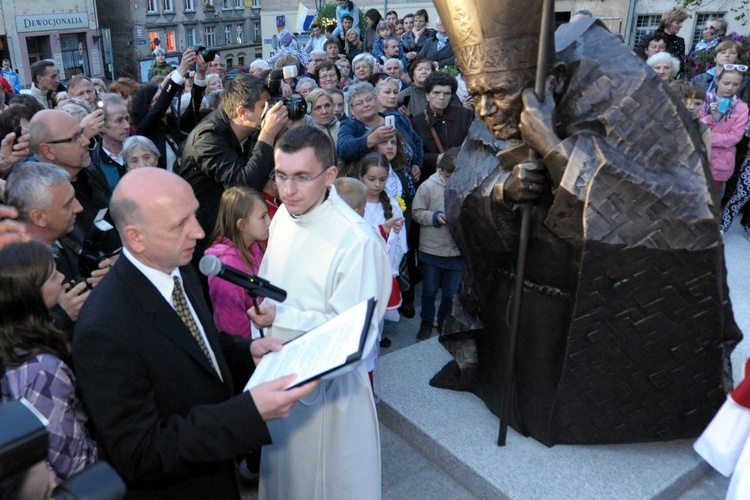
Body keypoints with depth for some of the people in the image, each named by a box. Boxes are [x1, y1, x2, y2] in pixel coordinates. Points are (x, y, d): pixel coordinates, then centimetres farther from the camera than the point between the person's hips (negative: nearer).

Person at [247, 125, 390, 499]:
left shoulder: (357, 242, -29)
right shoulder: (284, 214, -3)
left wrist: (281, 319, -24)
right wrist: (260, 300, -7)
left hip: (328, 382, -7)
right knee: (282, 470, 28)